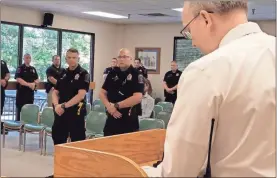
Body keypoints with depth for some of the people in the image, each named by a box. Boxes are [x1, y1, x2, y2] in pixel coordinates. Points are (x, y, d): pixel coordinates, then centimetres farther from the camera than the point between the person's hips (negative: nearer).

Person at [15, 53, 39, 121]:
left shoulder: (33, 69, 14)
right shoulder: (20, 68, -4)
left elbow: (37, 80, 13)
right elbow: (18, 79, -16)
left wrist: (34, 83, -9)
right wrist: (28, 84, -23)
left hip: (31, 92, 6)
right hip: (22, 91, -6)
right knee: (20, 109, -4)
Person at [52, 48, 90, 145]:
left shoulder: (83, 74, -6)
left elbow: (81, 95, -17)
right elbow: (55, 92, 12)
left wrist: (64, 106, -18)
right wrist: (57, 105, -9)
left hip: (76, 113, -6)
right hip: (60, 112, 6)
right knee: (57, 140, 13)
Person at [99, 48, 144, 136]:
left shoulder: (136, 75, -7)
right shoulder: (112, 74, 9)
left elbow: (137, 98, -18)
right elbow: (102, 93, 9)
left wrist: (116, 106, -15)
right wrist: (109, 107, -10)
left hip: (129, 120, -4)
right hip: (111, 118, 5)